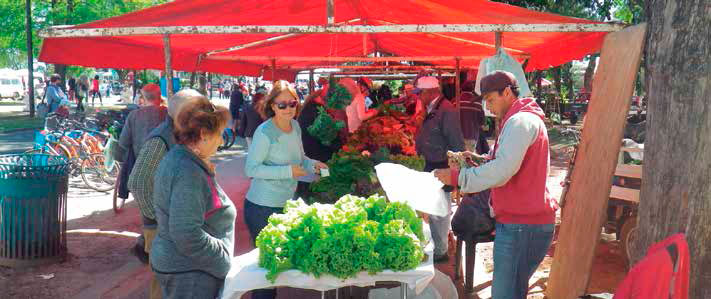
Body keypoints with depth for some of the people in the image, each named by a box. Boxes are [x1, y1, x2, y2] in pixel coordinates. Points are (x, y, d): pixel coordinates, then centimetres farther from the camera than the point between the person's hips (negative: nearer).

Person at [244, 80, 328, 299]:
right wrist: (287, 171, -24)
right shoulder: (265, 132, -18)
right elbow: (251, 169, -19)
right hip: (262, 207, -7)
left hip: (287, 204, 7)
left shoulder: (295, 126, 4)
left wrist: (313, 165, -2)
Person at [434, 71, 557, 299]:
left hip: (520, 224, -11)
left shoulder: (520, 121, -14)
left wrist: (457, 176, -18)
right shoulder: (526, 119, 21)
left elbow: (501, 171, -24)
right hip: (530, 220, 11)